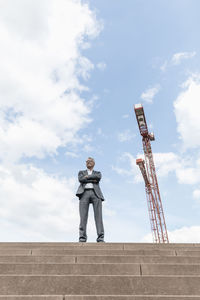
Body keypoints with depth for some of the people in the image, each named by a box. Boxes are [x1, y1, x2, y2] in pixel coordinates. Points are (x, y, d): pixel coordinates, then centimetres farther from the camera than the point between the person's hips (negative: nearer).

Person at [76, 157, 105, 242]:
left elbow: (98, 178, 1)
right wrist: (92, 180, 2)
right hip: (84, 193, 0)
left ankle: (100, 238, -16)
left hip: (95, 193, 0)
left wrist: (87, 177, 4)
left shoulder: (98, 173, 27)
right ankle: (82, 237, -13)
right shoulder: (81, 172, 28)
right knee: (83, 215, -11)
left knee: (98, 215, -12)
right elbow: (81, 179, 4)